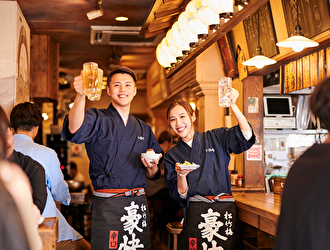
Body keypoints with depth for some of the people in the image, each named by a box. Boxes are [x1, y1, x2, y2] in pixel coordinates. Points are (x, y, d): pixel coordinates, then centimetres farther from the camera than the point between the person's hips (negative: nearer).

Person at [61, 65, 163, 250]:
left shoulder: (144, 129, 16)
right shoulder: (97, 119, 1)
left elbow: (154, 175, 19)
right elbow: (75, 131, -23)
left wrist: (151, 167, -5)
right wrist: (81, 96, -39)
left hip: (139, 205, 5)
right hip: (107, 206, -4)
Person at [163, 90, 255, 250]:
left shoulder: (216, 138, 7)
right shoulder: (171, 156, 10)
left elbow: (245, 137, -9)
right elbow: (179, 195, 4)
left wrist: (232, 105, -18)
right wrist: (181, 175, -16)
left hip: (225, 212, 0)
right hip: (194, 216, 1)